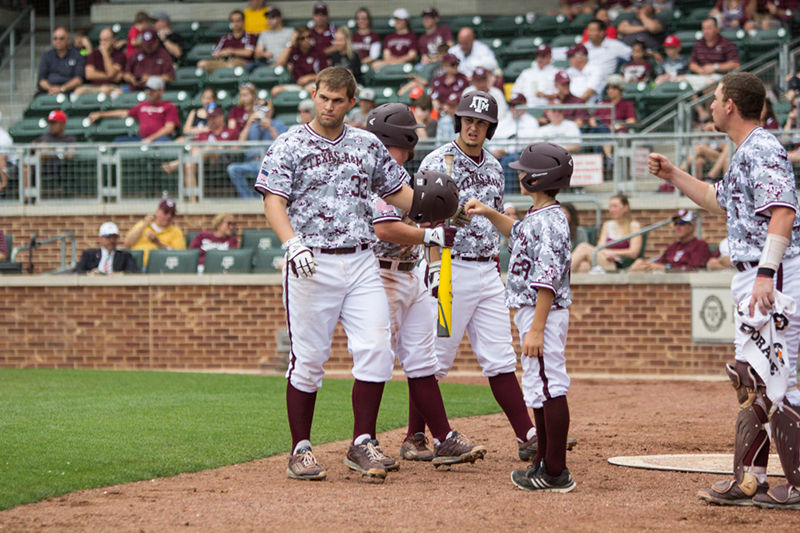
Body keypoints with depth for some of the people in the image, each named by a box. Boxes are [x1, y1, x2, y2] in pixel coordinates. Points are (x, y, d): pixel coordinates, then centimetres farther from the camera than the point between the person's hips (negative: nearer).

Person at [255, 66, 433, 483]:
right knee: (308, 359, -1)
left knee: (376, 350, -7)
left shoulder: (368, 145, 13)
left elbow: (400, 192, 20)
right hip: (312, 263, -3)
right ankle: (301, 450, 10)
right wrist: (293, 242, -26)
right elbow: (273, 203, -8)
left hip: (361, 262, 3)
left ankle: (362, 443, 3)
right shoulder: (289, 146, 1)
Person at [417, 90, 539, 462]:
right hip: (451, 269, -6)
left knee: (500, 359, 4)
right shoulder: (438, 163, -7)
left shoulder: (494, 167, 13)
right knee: (436, 359, -3)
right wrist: (436, 274, -21)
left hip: (487, 272, 6)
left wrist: (497, 273, 18)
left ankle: (528, 437, 1)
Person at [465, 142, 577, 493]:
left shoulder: (549, 221, -19)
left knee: (549, 386, -9)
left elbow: (547, 281, -23)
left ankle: (556, 473, -9)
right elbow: (517, 233, 38)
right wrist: (489, 213, 26)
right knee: (539, 386, 16)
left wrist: (536, 329, -26)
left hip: (544, 312, -11)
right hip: (529, 310, 11)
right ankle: (545, 463, 25)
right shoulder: (537, 217, 12)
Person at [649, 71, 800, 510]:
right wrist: (674, 176, 30)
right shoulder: (745, 153, 19)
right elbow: (719, 201, 37)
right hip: (754, 277, 11)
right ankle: (748, 481, 18)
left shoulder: (762, 149, -14)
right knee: (748, 379, 13)